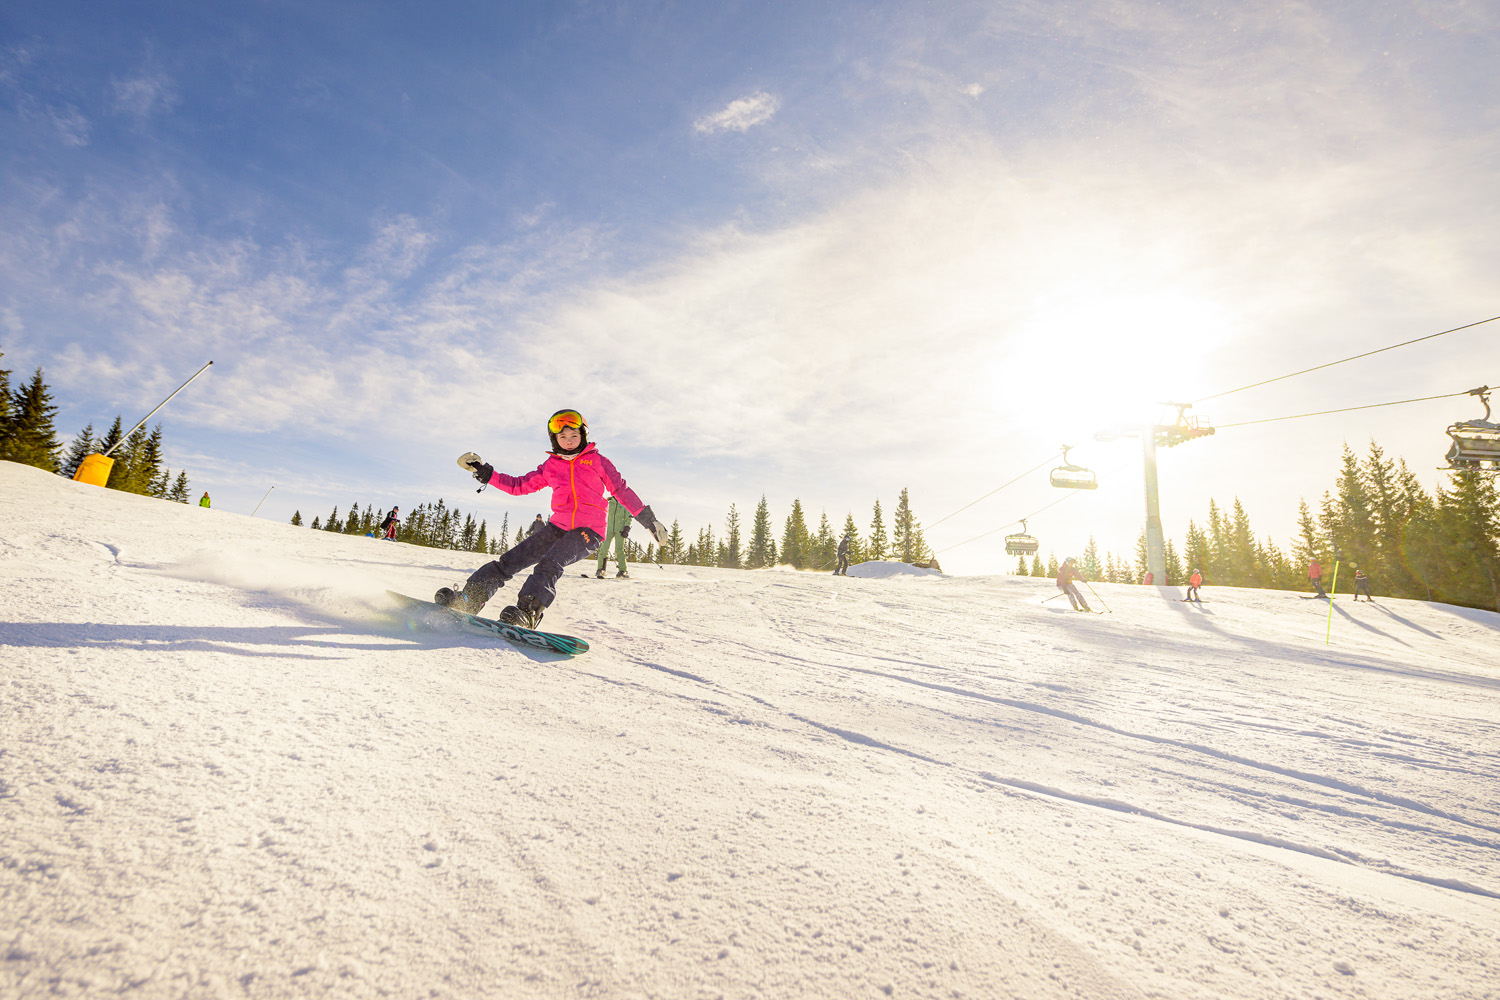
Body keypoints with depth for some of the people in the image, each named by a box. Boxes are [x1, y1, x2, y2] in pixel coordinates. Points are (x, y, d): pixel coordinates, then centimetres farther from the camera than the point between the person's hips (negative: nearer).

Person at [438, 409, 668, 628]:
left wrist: (649, 520, 5)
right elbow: (519, 486, 21)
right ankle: (468, 599, -17)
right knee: (512, 558, -12)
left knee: (550, 562, -31)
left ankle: (528, 611, -48)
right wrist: (485, 473, 11)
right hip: (558, 526, 5)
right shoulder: (550, 466, 15)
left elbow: (621, 490, 7)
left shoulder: (597, 461, 6)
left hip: (589, 530, -4)